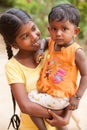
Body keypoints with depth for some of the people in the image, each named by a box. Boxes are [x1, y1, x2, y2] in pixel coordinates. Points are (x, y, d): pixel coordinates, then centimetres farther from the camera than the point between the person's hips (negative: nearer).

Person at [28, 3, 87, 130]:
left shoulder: (76, 52, -19)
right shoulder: (52, 42, 0)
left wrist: (77, 97, -18)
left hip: (61, 97, -7)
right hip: (48, 91, 7)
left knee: (30, 98, -14)